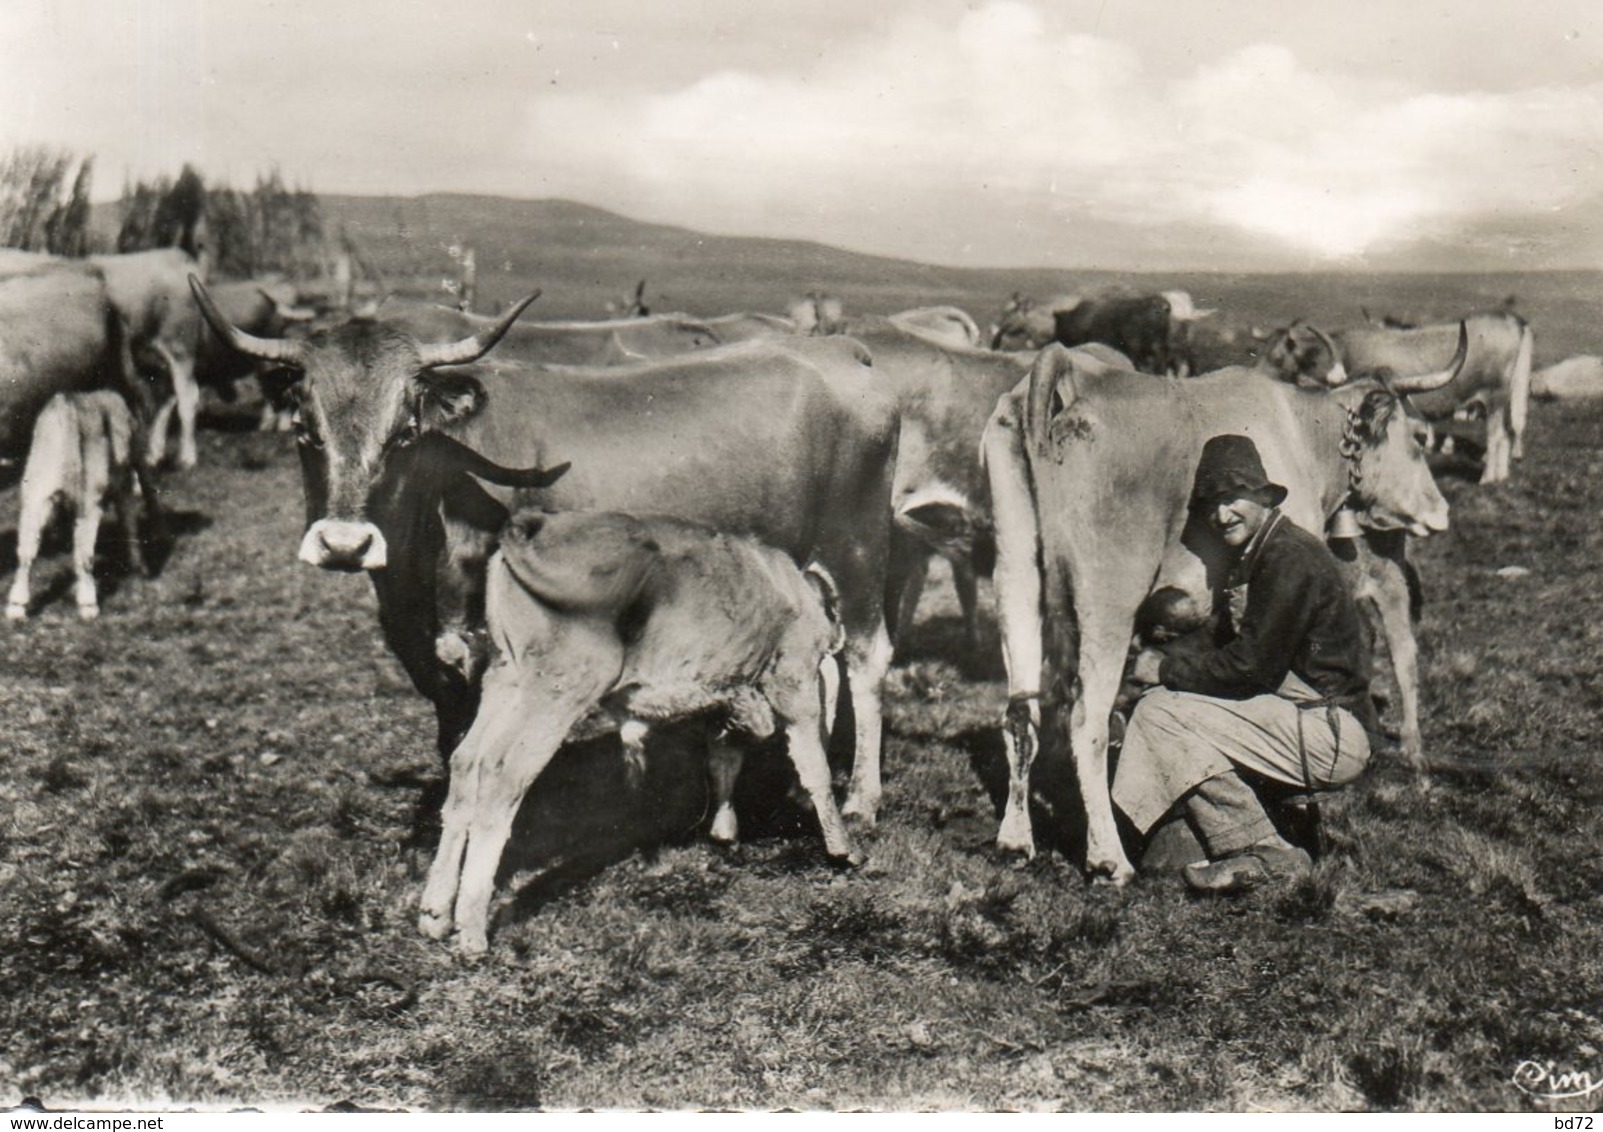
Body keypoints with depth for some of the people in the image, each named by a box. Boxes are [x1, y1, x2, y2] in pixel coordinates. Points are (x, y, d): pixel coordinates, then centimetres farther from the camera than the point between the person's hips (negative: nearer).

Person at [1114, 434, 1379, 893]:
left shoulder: (1290, 558, -16)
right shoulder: (1251, 556, 14)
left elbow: (1250, 667, -19)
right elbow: (1230, 653, 12)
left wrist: (1165, 670, -9)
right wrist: (1171, 663, -5)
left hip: (1334, 737, -10)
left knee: (1158, 711, -16)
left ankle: (1260, 852, -9)